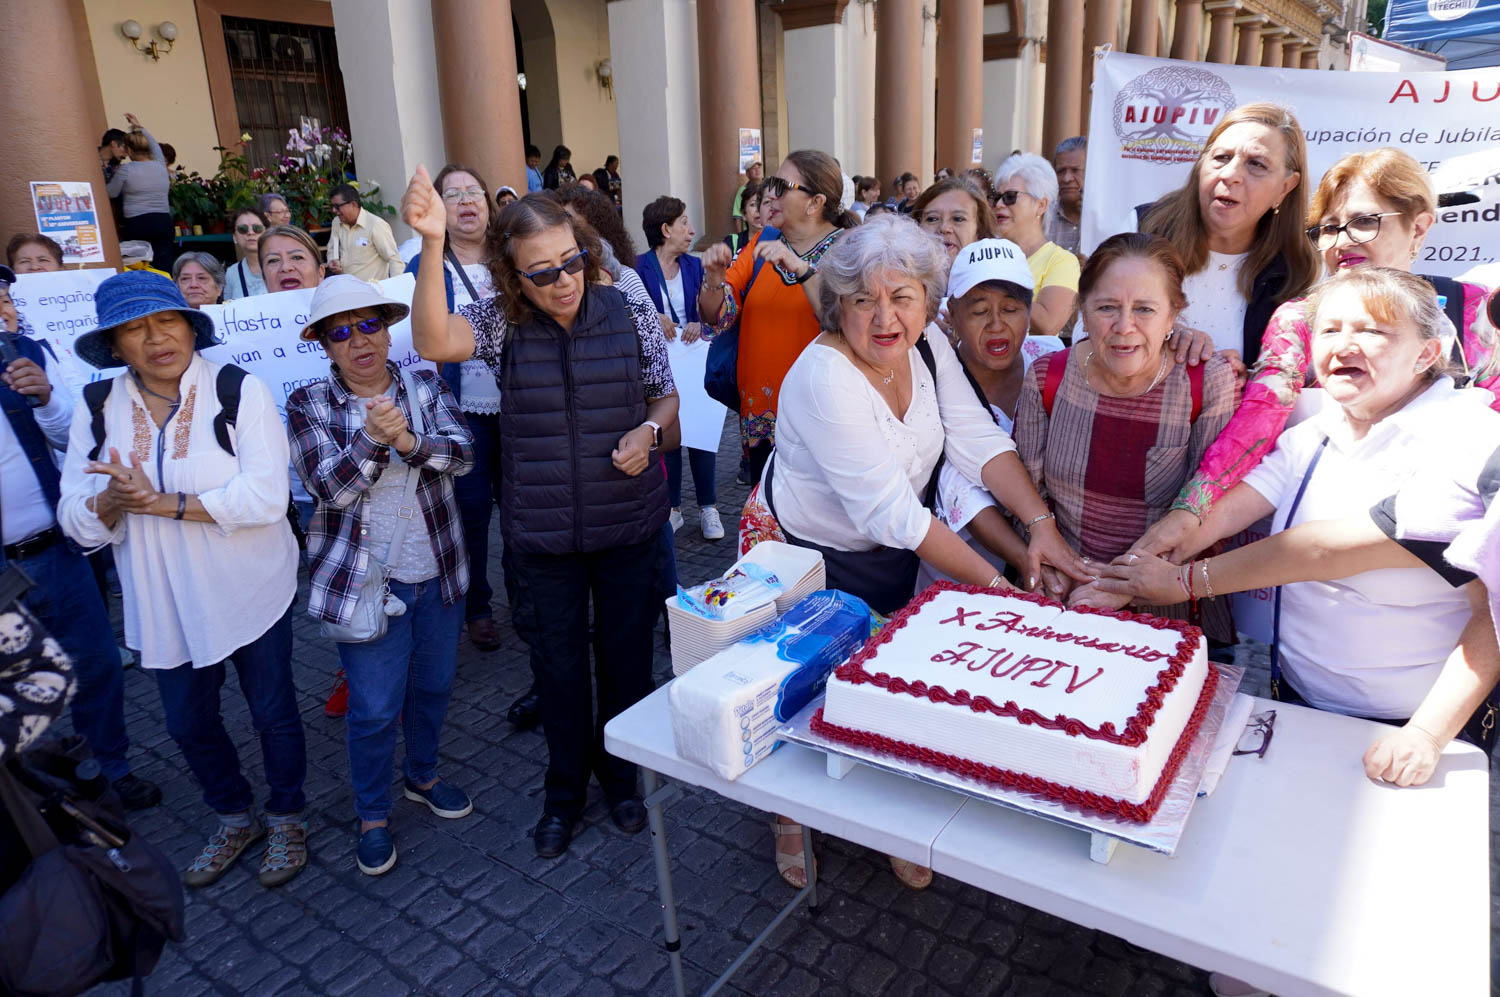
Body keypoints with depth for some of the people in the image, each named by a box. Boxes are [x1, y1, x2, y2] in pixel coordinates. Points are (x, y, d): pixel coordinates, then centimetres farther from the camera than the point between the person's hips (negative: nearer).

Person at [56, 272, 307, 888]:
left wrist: (163, 502, -26)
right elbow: (76, 521, -3)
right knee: (188, 723, 19)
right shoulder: (97, 411, -1)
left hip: (251, 596, -4)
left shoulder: (241, 392, -14)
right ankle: (234, 819, 44)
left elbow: (266, 496, -25)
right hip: (164, 606, 4)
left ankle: (287, 817, 37)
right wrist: (109, 501, -25)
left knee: (273, 713, 11)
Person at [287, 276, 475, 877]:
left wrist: (406, 440, -32)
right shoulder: (309, 405, -4)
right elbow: (329, 486, -16)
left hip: (437, 573, 3)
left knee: (433, 685, 18)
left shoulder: (425, 388, 1)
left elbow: (462, 454, -13)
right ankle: (373, 816, 27)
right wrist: (372, 438, -32)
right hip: (366, 580, -3)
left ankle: (423, 777, 43)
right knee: (374, 708, 4)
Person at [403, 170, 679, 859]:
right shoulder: (500, 321, -10)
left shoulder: (629, 314, -7)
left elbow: (667, 396, 5)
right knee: (559, 662, 15)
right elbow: (435, 342, -31)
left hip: (629, 522, 1)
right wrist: (432, 242, -41)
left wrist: (649, 429, -17)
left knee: (626, 652, 17)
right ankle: (565, 790, 38)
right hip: (542, 533, 0)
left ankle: (620, 774, 42)